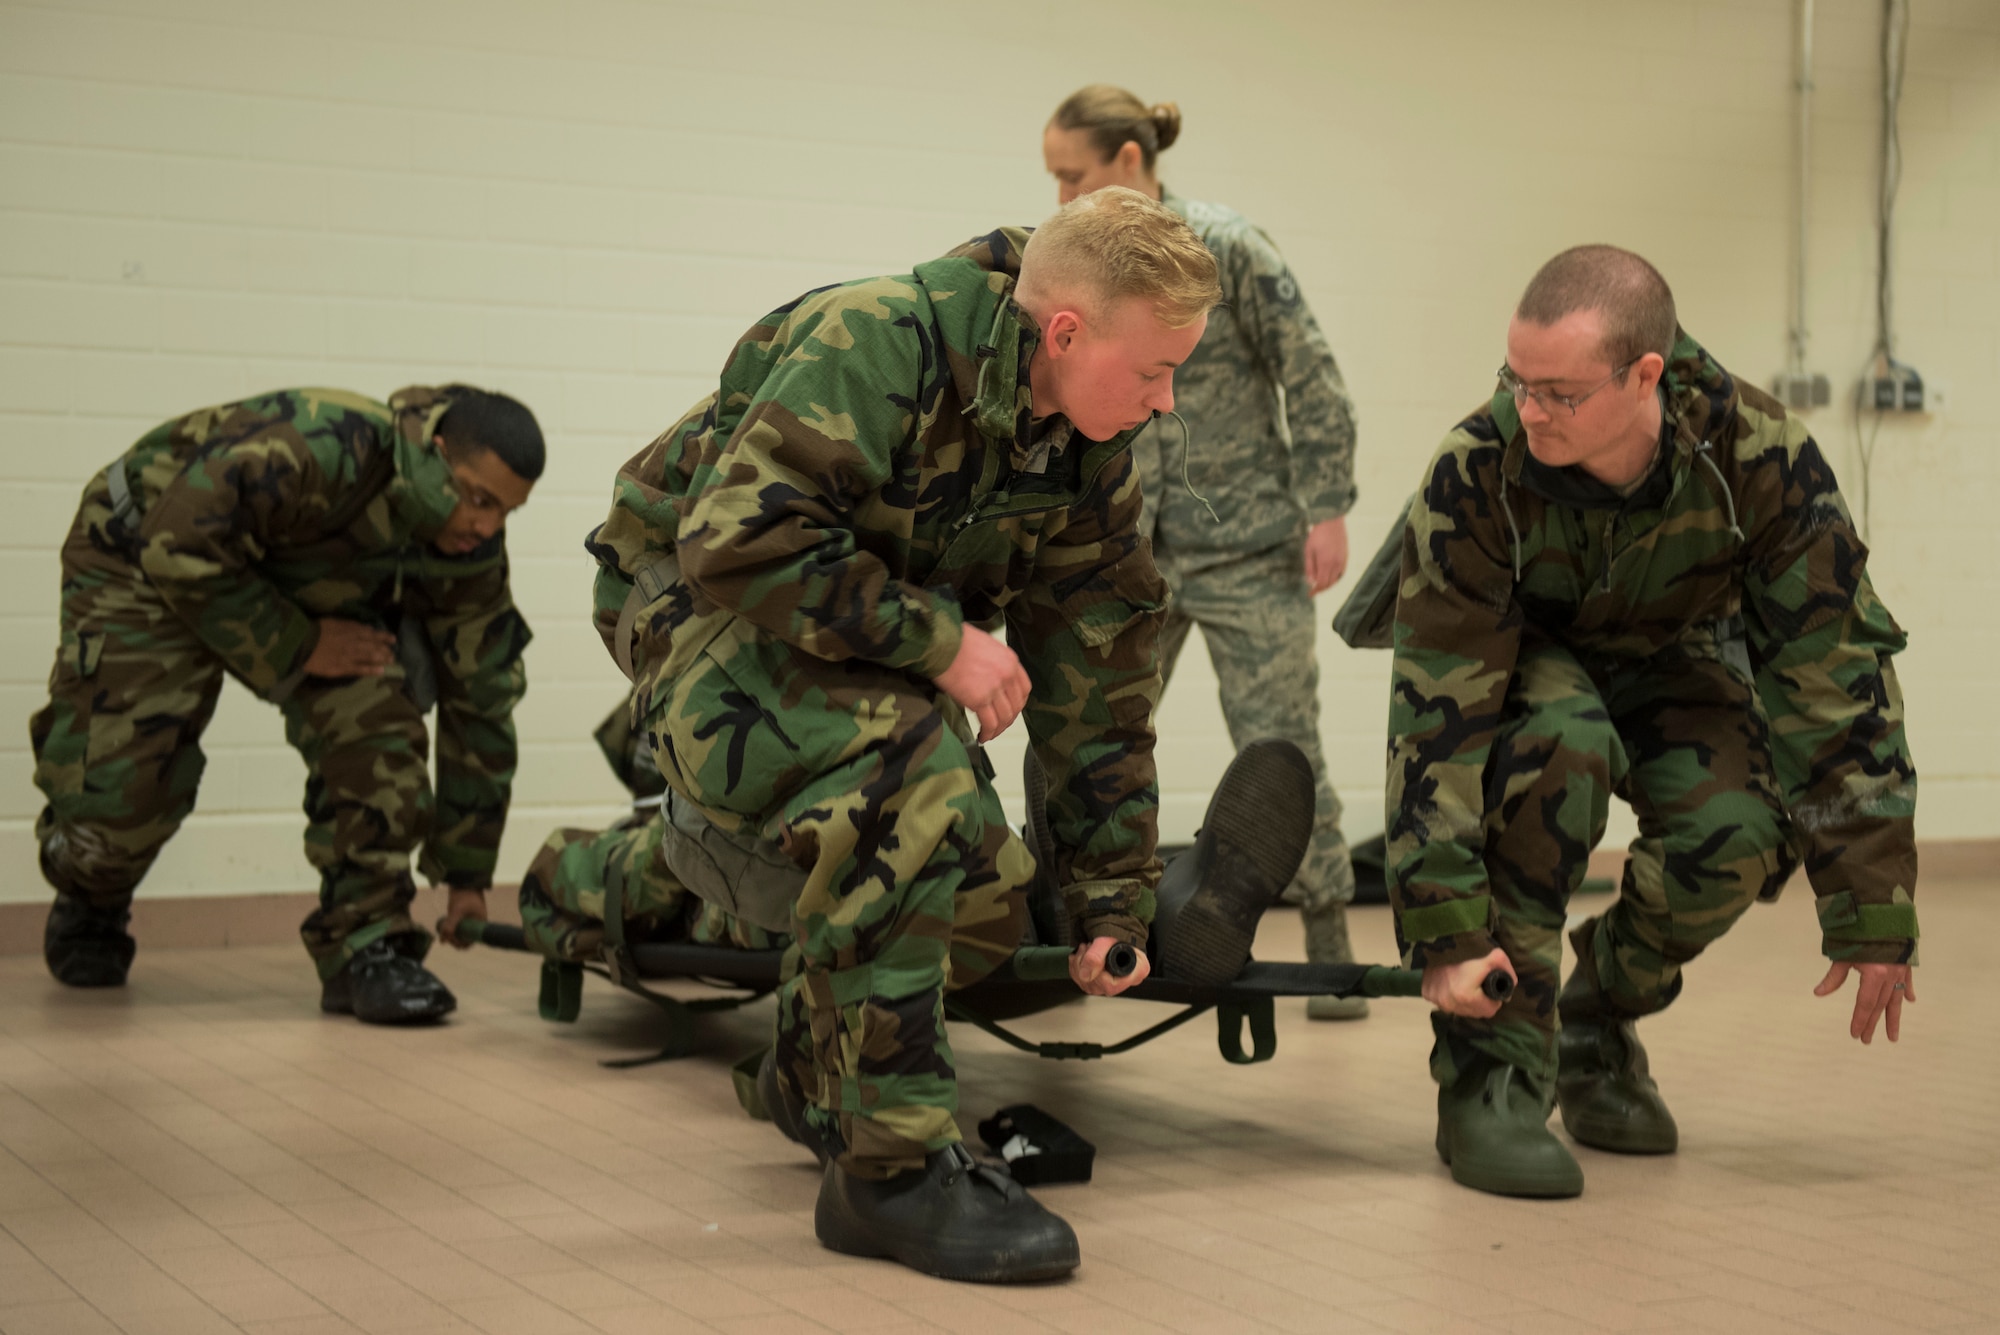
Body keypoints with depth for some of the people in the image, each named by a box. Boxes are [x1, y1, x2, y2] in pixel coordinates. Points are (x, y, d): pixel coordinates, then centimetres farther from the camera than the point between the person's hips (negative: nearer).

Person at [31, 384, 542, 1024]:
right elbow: (177, 547, -35)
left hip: (301, 585, 5)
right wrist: (295, 649, -27)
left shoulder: (471, 551, -17)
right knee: (120, 787, -13)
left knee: (376, 721, -21)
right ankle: (89, 903, 23)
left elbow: (482, 701, -7)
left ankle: (366, 942, -11)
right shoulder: (319, 449, -40)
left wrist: (468, 878, -3)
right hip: (141, 558, -5)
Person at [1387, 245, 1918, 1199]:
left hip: (1671, 658, 2)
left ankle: (1599, 1020, 4)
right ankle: (1492, 1070, -25)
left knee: (1738, 831, -28)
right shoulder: (1475, 473, -33)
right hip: (1522, 657, -2)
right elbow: (1437, 708, -31)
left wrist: (1872, 914, -22)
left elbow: (1837, 678, -24)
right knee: (1561, 739, -37)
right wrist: (1446, 930, -34)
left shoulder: (1762, 458, -31)